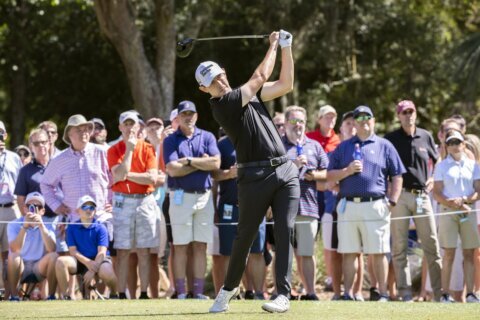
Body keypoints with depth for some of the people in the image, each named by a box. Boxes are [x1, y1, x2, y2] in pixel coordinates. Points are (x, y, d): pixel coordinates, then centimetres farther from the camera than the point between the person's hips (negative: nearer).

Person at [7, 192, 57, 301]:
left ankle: (51, 296, -17)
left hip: (40, 267, 2)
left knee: (53, 256, -25)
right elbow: (14, 250, -23)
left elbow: (52, 250, -20)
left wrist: (41, 226, -29)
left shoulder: (48, 226, -1)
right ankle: (14, 296, -24)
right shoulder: (14, 225, -5)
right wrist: (24, 227, -31)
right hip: (20, 268, -2)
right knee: (13, 256, -32)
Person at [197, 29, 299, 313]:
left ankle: (284, 294, -7)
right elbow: (261, 77, -6)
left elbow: (285, 85, 18)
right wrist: (273, 45, 7)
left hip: (286, 172, 5)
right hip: (255, 176, -5)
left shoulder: (249, 94, 18)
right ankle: (229, 288, 22)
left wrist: (286, 49, 10)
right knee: (245, 236, 2)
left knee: (284, 233, -5)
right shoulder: (221, 105, -7)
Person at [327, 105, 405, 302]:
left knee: (379, 252, -2)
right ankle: (348, 294, 7)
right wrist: (347, 171, -6)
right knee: (349, 253, 3)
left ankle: (383, 294, 2)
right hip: (348, 205, 2)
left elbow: (397, 176, 8)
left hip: (375, 205, -2)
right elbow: (330, 176, 12)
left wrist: (392, 202, -2)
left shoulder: (384, 146, 10)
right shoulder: (343, 147, 17)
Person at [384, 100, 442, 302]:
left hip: (422, 195, 2)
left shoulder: (426, 137, 10)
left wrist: (433, 180, 9)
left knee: (432, 245, 1)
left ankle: (439, 291, 4)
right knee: (399, 248, -2)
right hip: (399, 196, -2)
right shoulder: (391, 139, 1)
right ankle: (405, 292, 2)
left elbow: (437, 162, 24)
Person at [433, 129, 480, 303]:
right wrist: (453, 204, -12)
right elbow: (437, 193, 0)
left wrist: (464, 200, -12)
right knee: (449, 254, -5)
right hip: (448, 212, -2)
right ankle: (445, 294, -4)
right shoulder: (441, 166, 7)